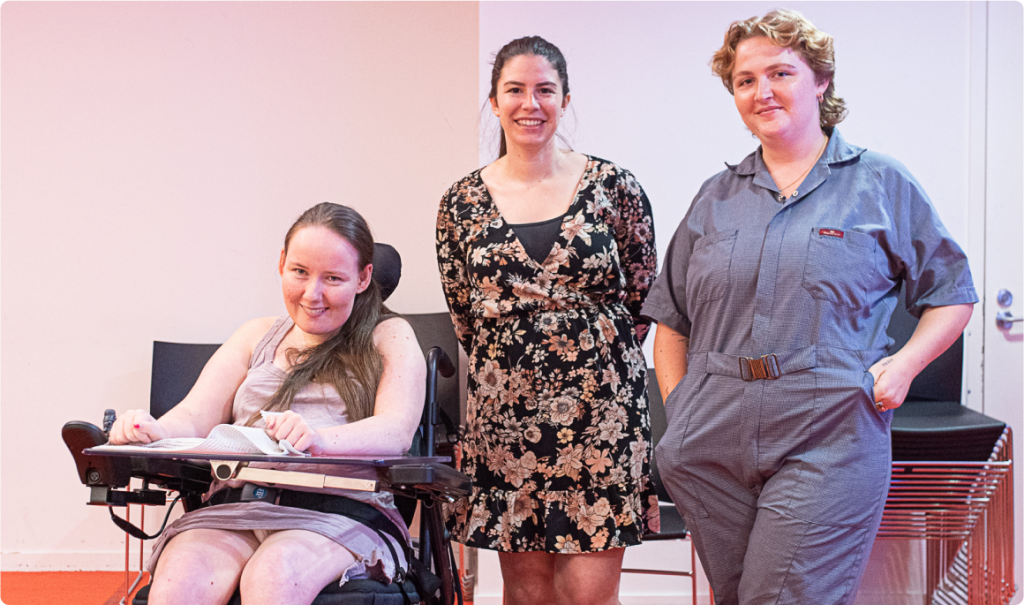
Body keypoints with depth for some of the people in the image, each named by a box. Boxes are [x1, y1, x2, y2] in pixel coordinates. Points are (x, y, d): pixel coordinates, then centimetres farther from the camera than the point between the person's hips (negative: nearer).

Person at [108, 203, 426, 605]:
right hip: (237, 503, 3)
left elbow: (396, 430, -5)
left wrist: (319, 440, -27)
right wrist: (152, 432, -12)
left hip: (338, 512, -3)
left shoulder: (389, 338, 14)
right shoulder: (257, 337, 26)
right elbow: (194, 418, 14)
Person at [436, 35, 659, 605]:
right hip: (505, 413, 2)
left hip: (601, 409, -2)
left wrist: (598, 358, 8)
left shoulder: (613, 187, 1)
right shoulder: (463, 202, 6)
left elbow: (645, 298, 8)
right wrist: (512, 364, 11)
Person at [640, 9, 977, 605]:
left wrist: (904, 364, -8)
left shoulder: (881, 183, 6)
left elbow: (952, 293, 9)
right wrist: (677, 408, 5)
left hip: (827, 444, -4)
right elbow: (672, 318, 18)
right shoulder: (717, 196, 15)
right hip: (711, 445, 4)